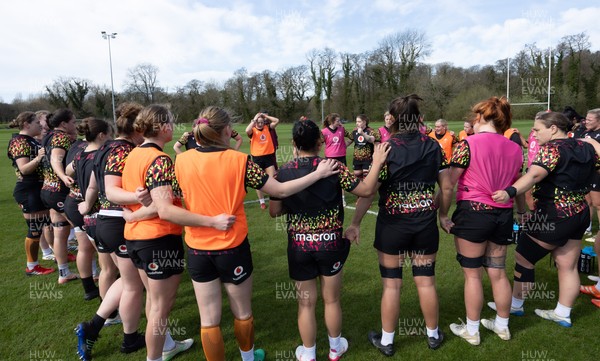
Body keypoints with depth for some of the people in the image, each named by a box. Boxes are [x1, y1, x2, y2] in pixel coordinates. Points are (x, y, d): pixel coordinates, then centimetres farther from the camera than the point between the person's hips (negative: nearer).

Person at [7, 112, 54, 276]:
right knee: (35, 229, -3)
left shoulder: (32, 141, 14)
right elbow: (24, 169, -22)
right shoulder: (19, 142, -13)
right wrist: (38, 158, -35)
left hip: (40, 189, 9)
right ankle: (31, 267, 9)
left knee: (48, 224, 16)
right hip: (29, 192, -9)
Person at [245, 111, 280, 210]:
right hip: (257, 158, -1)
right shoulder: (253, 130, -5)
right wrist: (254, 119, -19)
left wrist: (265, 116, -4)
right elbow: (247, 130, -27)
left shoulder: (268, 128, 4)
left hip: (269, 156, 1)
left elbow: (277, 121, -3)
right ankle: (262, 201, 21)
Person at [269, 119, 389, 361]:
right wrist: (377, 163, 2)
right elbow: (366, 190, -8)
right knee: (331, 300, 20)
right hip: (330, 242, 0)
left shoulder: (283, 172, -8)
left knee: (306, 303, 15)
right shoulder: (333, 167, -12)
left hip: (299, 245, 0)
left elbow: (274, 211, -2)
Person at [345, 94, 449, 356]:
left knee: (391, 284, 9)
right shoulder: (434, 147, 0)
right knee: (426, 281, 17)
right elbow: (446, 186, 6)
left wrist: (355, 223, -6)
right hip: (426, 223, 4)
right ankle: (433, 335, 36)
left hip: (392, 226, -4)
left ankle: (386, 341, 25)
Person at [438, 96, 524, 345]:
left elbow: (449, 185, -14)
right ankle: (502, 325, 35)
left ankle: (471, 331, 21)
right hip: (503, 215, 6)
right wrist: (522, 212, 33)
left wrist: (443, 214, -4)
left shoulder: (468, 144, -10)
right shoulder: (515, 149, 8)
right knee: (498, 272, 18)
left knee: (472, 274, 6)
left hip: (473, 213, -6)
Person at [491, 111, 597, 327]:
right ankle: (563, 314, 25)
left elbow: (534, 174, -37)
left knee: (523, 258, 5)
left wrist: (510, 191, -52)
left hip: (552, 215, -9)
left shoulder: (551, 148, -18)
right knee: (568, 267, 14)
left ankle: (515, 304, 19)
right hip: (580, 213, 9)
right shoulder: (585, 148, 7)